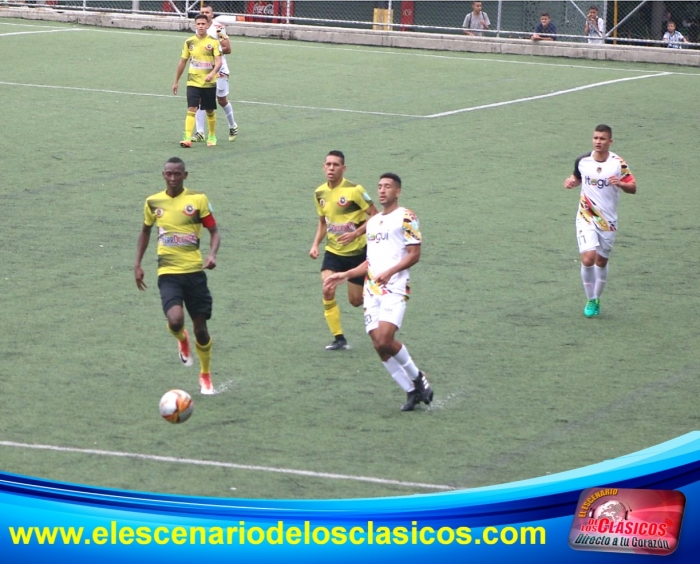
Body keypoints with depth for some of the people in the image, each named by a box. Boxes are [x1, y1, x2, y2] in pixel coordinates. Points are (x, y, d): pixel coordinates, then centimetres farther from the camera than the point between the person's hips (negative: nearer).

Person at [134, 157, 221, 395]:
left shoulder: (198, 199, -1)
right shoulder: (153, 202, 6)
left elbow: (214, 231, 4)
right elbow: (145, 231, 22)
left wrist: (212, 254, -16)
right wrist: (137, 264, 17)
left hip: (194, 271, 0)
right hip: (168, 274, 0)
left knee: (200, 327, 4)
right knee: (175, 320, -24)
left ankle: (205, 376, 28)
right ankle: (182, 339, 15)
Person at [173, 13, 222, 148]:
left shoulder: (213, 42, -4)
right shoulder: (189, 42, 3)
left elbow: (218, 61, -12)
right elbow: (182, 62, 12)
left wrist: (212, 73, -32)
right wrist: (176, 82, 15)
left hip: (209, 83, 0)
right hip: (193, 82, 0)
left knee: (210, 111, 11)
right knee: (191, 109, -14)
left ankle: (212, 137, 30)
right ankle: (187, 138, -21)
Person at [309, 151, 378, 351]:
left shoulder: (354, 190, -15)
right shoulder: (320, 193, 2)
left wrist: (356, 233, -26)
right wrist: (315, 244, 3)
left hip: (357, 251, -4)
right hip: (333, 251, 4)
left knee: (356, 300, 3)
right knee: (327, 291, -18)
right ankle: (339, 338, -8)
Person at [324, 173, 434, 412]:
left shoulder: (405, 217, -1)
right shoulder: (373, 222, 21)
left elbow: (414, 254, -8)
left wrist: (390, 272, -21)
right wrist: (345, 275, 21)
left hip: (394, 288, -7)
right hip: (372, 291, 7)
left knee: (385, 340, -21)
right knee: (379, 345, -2)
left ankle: (416, 377, 2)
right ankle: (412, 392, 9)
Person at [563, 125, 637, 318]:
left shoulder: (618, 163, -8)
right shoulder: (582, 161, -2)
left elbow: (633, 188, -6)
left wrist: (620, 183, -28)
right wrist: (571, 182, -5)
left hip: (608, 221, 0)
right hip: (586, 218, 0)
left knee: (601, 262, 11)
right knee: (588, 259, -16)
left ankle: (597, 299, 31)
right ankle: (590, 300, 1)